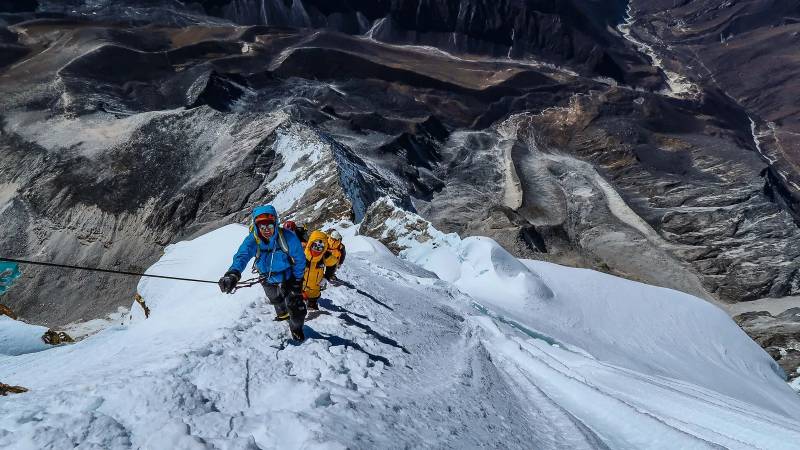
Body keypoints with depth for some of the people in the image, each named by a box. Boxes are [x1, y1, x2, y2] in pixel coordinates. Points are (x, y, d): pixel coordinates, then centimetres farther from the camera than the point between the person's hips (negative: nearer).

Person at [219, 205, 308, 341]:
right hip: (268, 281, 3)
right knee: (277, 301, 31)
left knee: (297, 309, -5)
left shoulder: (288, 238, -32)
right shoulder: (252, 240, -30)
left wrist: (297, 281, -13)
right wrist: (233, 274, -67)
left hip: (288, 279, -3)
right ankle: (282, 315, 66)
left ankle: (296, 328, 30)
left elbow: (299, 259, -18)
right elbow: (241, 256, -47)